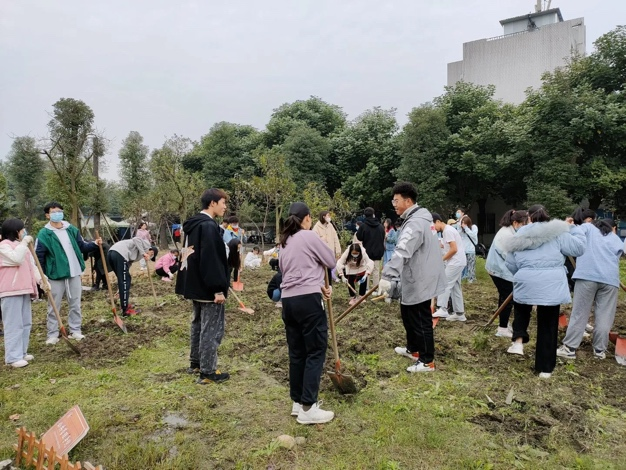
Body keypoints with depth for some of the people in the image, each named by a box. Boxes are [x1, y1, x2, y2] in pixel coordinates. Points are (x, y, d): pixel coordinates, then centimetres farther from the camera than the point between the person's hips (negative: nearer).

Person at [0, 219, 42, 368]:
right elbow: (16, 259, -25)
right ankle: (13, 357, -5)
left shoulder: (22, 246, 19)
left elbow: (31, 265, 17)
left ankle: (21, 352, 22)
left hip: (23, 290, 9)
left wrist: (41, 279, 5)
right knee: (14, 324, -8)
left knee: (25, 323, 13)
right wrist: (24, 242, -16)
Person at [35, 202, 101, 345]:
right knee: (54, 306, 6)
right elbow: (38, 256, -8)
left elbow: (82, 246, 12)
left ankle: (75, 331, 22)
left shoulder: (72, 229, 5)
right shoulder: (44, 234, -8)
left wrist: (94, 244, -7)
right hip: (55, 276, -4)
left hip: (74, 274, 4)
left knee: (75, 304, 11)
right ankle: (52, 334, 17)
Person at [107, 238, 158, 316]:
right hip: (119, 254, -9)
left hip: (111, 253, 9)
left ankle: (125, 304, 31)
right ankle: (126, 310, 0)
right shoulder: (147, 244, 14)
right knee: (125, 282, -4)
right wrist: (143, 253, -10)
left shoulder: (137, 253, 34)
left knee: (125, 280, 21)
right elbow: (136, 239, -7)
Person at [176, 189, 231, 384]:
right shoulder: (208, 226, -19)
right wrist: (218, 288, -22)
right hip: (208, 288, -10)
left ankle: (195, 363, 31)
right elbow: (211, 260, -25)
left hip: (195, 286, 10)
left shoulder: (193, 224, 12)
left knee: (199, 324, 20)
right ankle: (207, 372, 6)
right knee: (212, 329, -2)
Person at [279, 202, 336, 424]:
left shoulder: (285, 242, 17)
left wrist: (320, 286, 12)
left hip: (288, 300, 8)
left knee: (296, 352, 14)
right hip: (308, 300, -7)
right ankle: (308, 408, 2)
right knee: (315, 352, 0)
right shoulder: (309, 236, -5)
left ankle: (298, 402, 24)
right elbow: (331, 261, 3)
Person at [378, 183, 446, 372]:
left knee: (421, 321, -1)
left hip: (420, 281, -11)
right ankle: (413, 348, 38)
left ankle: (427, 361, 11)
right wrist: (391, 275, 27)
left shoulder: (415, 223, -23)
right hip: (414, 279, 11)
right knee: (408, 314, 22)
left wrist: (387, 275, -43)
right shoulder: (414, 219, 12)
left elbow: (402, 251, -36)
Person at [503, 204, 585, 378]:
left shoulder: (519, 235, 9)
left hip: (526, 283, 1)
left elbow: (510, 264, 12)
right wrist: (573, 228, 16)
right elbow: (579, 248, 3)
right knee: (548, 326, 10)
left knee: (522, 310, 32)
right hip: (552, 285, -1)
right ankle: (545, 368, 18)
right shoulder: (557, 232, 3)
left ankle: (518, 341, 10)